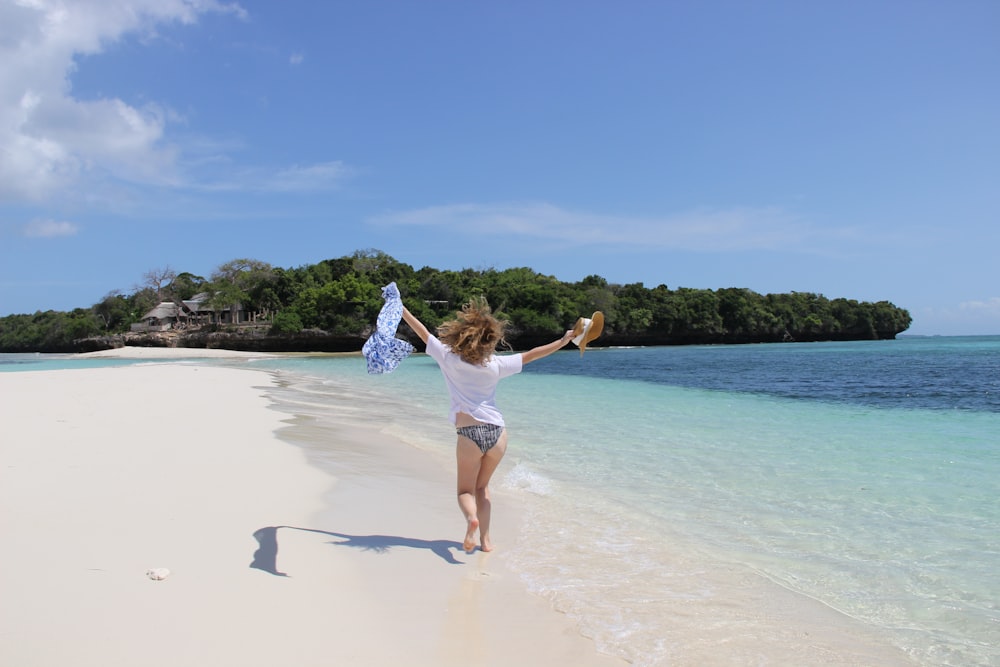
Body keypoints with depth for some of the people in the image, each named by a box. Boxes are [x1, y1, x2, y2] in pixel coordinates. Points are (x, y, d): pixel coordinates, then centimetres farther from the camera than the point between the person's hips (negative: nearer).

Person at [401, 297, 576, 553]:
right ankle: (485, 539, 18)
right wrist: (563, 341, 16)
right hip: (497, 432, 2)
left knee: (466, 490, 12)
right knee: (482, 487, 21)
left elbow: (423, 332, 6)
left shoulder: (450, 359, -2)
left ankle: (471, 518, -19)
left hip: (469, 434, -2)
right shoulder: (495, 364, 0)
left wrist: (401, 309, 16)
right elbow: (529, 355, 7)